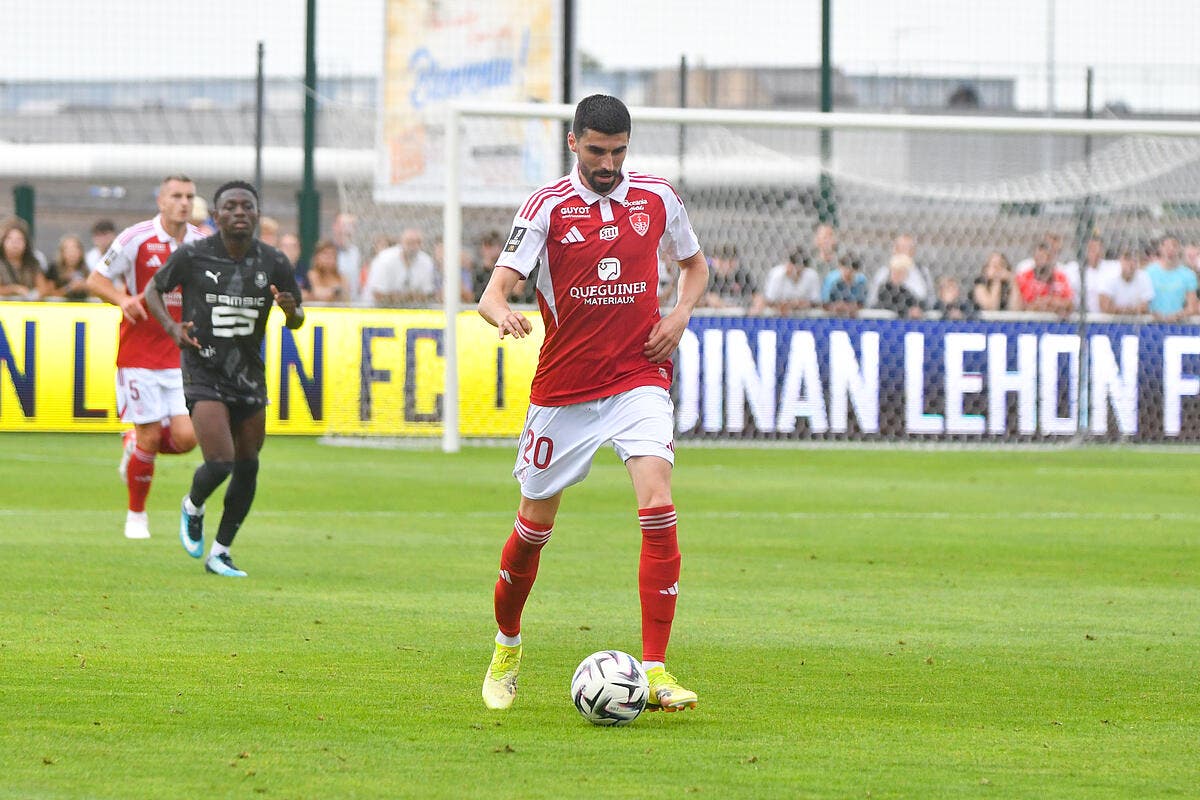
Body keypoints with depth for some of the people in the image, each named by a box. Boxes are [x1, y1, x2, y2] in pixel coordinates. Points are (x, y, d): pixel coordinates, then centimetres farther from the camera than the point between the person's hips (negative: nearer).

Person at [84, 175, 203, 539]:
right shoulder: (136, 238, -8)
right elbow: (96, 279, -2)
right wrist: (123, 300, -21)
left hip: (182, 357, 4)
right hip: (140, 355, -4)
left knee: (185, 438, -8)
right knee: (150, 437, -4)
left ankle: (133, 444, 25)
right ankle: (136, 515, 17)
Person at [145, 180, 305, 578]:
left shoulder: (274, 262, -2)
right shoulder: (192, 256, -9)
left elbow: (296, 321, 9)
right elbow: (153, 290, 8)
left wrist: (292, 310, -16)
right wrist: (171, 326, -10)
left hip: (249, 375, 4)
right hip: (203, 372, -4)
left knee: (247, 468, 6)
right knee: (220, 463, -17)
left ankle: (220, 553, 22)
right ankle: (193, 507, 18)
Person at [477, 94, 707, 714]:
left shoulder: (657, 198, 2)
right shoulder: (548, 205, -7)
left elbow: (694, 263, 21)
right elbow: (496, 288, -16)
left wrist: (679, 316, 1)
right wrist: (501, 312, -40)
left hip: (639, 378, 1)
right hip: (563, 386, -1)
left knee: (658, 509, -19)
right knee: (535, 524, 8)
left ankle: (655, 671, -18)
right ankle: (506, 647, 35)